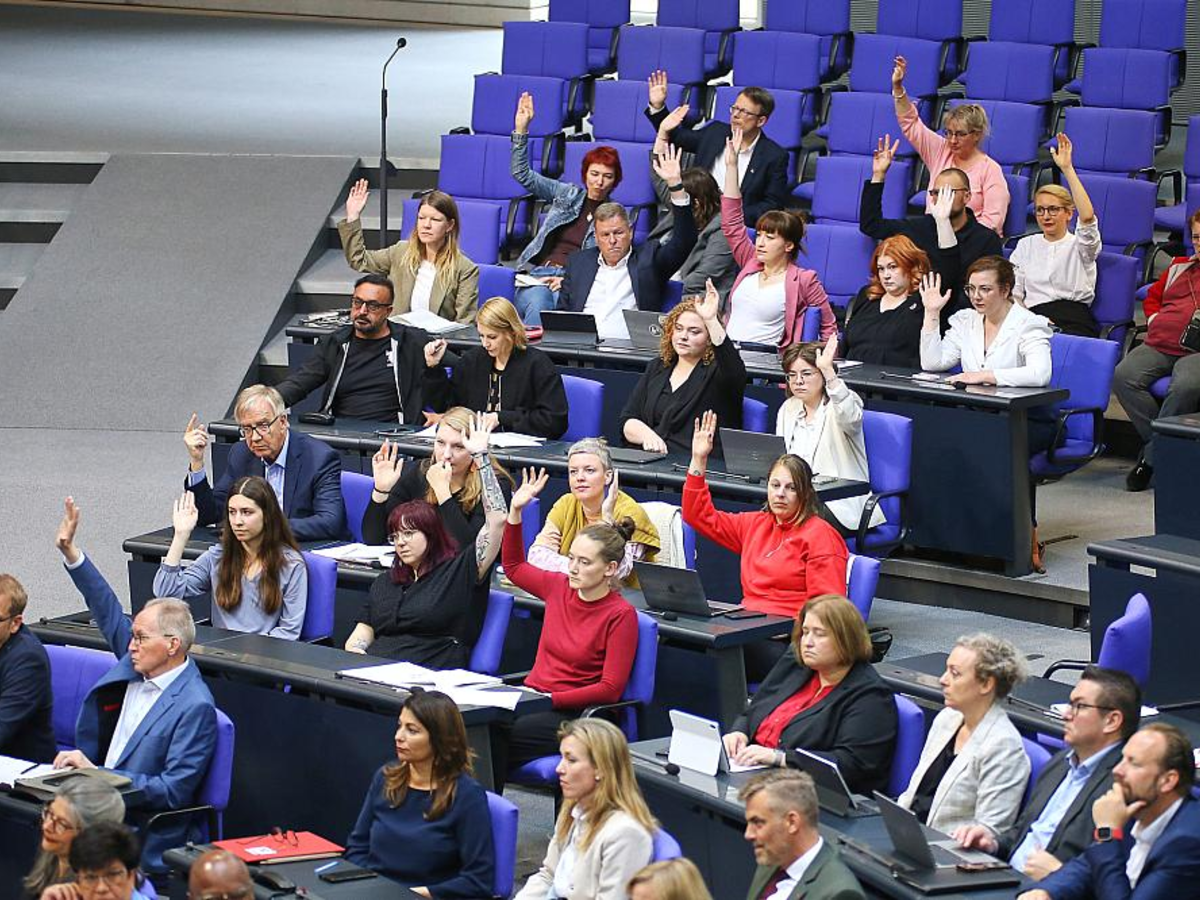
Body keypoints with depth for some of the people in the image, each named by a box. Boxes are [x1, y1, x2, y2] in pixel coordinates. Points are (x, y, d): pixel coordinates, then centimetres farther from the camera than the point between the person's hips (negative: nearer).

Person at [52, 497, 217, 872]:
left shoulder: (194, 708, -14)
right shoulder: (139, 665, 8)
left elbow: (174, 791, -17)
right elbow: (109, 611, 20)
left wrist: (96, 772, -18)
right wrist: (69, 552, 15)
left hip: (144, 830, -8)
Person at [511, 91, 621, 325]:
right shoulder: (567, 194, 19)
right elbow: (522, 174, 16)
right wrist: (521, 129, 5)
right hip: (539, 272, 2)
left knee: (561, 303, -38)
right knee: (538, 306, -35)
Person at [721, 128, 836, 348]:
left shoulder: (803, 280, 3)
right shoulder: (751, 264, 19)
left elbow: (828, 326, 9)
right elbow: (732, 224, 20)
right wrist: (730, 166, 17)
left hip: (762, 354, -5)